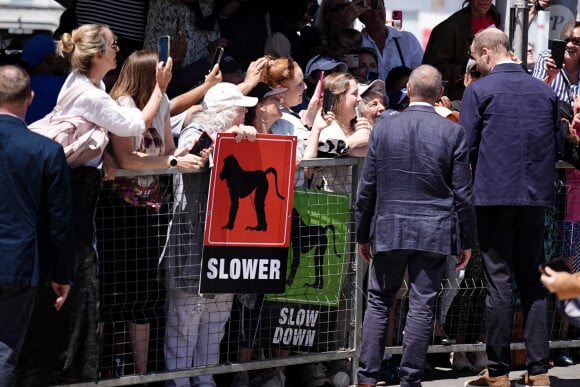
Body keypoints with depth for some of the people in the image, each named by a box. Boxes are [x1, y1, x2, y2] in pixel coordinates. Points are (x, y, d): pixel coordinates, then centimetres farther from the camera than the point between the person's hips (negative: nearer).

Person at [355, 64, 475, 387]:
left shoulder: (383, 129, 0)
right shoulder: (453, 133, -4)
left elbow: (367, 188, 4)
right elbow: (463, 193, -3)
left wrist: (363, 234, 13)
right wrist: (467, 240, 5)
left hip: (389, 230, 1)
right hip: (434, 233, -1)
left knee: (379, 303, 10)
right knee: (422, 306, 2)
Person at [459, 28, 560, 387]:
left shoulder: (479, 91, -7)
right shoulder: (546, 91, 6)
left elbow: (467, 146, -7)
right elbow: (558, 144, 11)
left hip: (495, 193, -4)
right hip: (536, 196, 4)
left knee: (499, 282, 0)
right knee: (533, 281, 10)